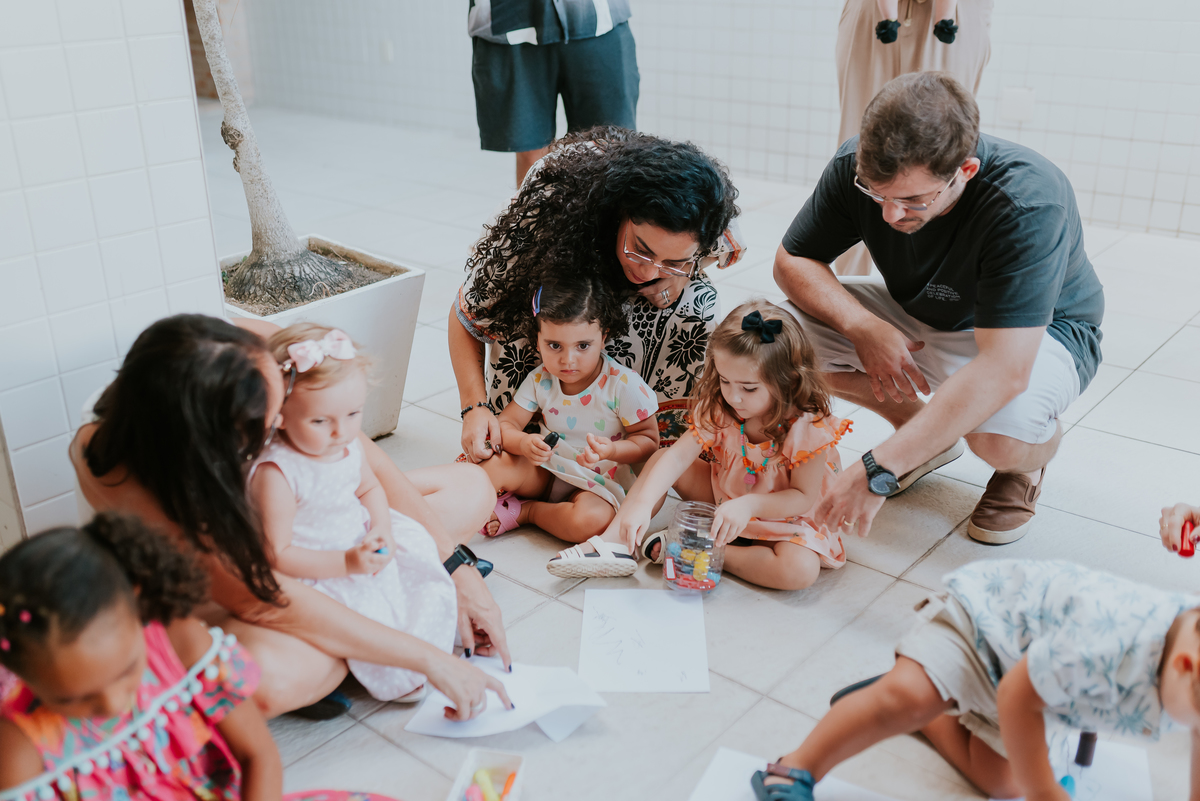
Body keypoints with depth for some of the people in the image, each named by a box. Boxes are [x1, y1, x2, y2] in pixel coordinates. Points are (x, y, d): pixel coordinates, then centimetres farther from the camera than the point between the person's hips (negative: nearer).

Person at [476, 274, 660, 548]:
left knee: (591, 520, -35)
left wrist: (611, 450, -31)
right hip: (546, 471, 2)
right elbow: (506, 424, -4)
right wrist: (524, 443, -28)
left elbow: (649, 441, -12)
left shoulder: (624, 384, -18)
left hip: (599, 483, -1)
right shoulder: (540, 380, -6)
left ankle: (525, 511, -10)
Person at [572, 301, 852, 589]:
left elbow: (804, 497, -22)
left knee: (801, 571, -34)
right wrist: (642, 503, -40)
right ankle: (611, 541, -19)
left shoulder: (811, 427, -28)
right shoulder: (718, 408, -16)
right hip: (724, 498, 4)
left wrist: (749, 504, -37)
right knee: (660, 459, -10)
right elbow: (678, 456, -24)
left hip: (783, 516, -3)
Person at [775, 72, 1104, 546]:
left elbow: (1003, 370, -43)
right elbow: (792, 260, -12)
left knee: (999, 431, -39)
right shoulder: (858, 167, -23)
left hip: (1037, 335, -5)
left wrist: (878, 471, -47)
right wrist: (863, 326, -32)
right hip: (918, 320, 5)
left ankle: (1032, 458, 3)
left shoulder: (1029, 204, -37)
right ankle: (926, 436, 6)